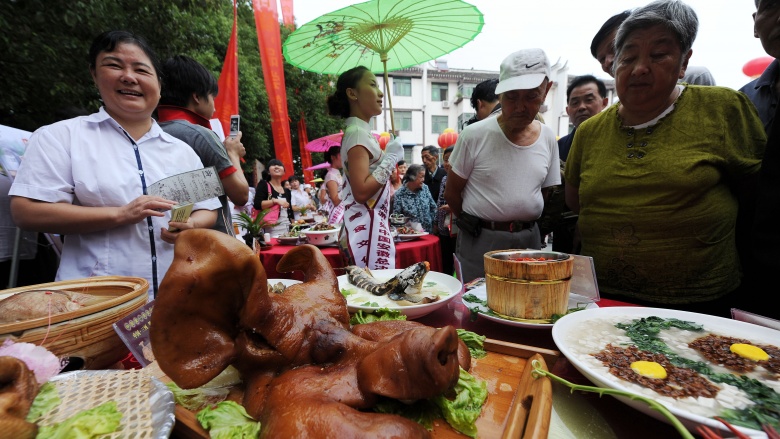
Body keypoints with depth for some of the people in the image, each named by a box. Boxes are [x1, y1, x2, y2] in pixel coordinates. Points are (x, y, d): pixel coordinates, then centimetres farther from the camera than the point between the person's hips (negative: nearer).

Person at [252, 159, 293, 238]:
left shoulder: (287, 191, 15)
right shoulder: (263, 184, 0)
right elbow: (257, 205, -12)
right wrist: (275, 200, -19)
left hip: (286, 230, 6)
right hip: (270, 230, -6)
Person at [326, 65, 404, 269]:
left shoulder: (360, 132, 18)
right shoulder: (357, 132, -12)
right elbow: (361, 192, -22)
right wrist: (391, 158, -14)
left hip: (370, 228, 10)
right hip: (366, 231, -10)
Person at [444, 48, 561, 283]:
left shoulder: (548, 138, 3)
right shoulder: (474, 135, -10)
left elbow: (546, 194, 13)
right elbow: (451, 193, -3)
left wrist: (524, 225, 5)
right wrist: (477, 224, 4)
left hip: (529, 239, 4)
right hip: (480, 241, -3)